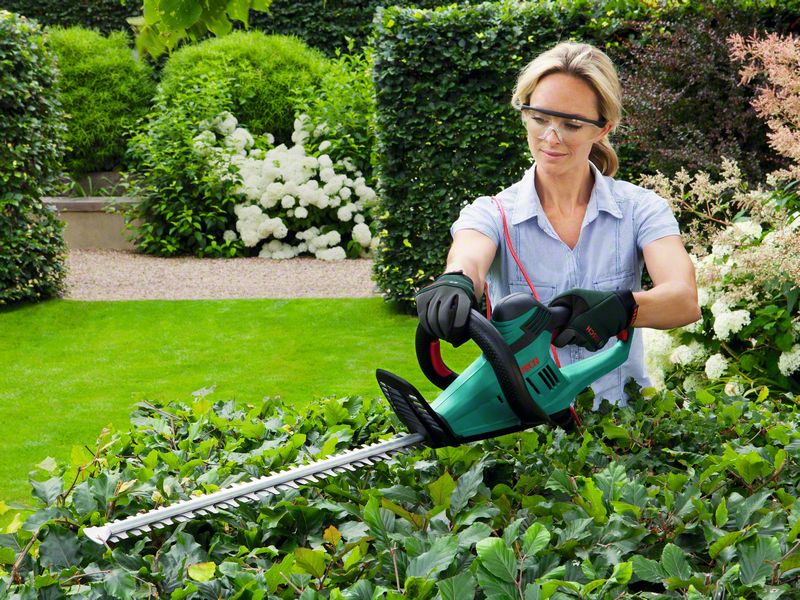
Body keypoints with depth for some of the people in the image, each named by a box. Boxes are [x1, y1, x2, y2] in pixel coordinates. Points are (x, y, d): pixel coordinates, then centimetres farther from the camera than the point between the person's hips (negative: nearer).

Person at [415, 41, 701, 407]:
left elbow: (685, 300, -12)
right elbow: (469, 259, -20)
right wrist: (456, 281, -43)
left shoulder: (640, 209, 3)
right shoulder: (492, 214, 3)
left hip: (620, 419, -2)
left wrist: (621, 307, -33)